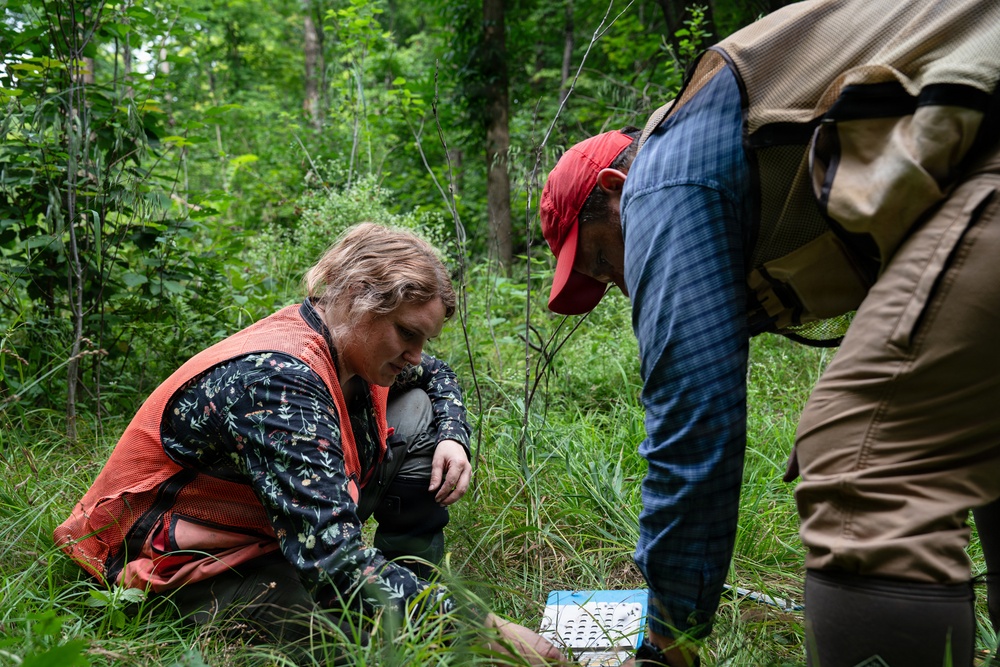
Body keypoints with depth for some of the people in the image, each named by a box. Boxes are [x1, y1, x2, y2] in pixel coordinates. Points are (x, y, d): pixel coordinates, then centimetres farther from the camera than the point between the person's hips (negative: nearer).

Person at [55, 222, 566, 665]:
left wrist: (453, 439, -4)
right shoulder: (278, 378, -32)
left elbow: (437, 376, 18)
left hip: (285, 530, 9)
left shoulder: (348, 344, -6)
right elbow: (334, 561, -37)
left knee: (418, 414, 4)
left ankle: (414, 583, 4)